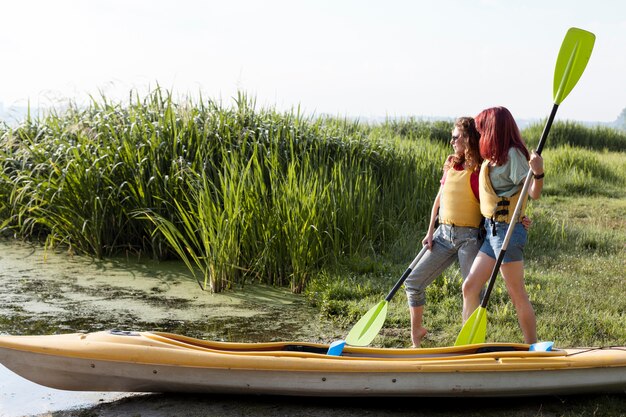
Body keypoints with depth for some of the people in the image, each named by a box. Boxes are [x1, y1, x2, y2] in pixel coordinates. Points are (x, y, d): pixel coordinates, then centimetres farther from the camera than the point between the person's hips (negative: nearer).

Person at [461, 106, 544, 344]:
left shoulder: (512, 154, -12)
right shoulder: (493, 158, 15)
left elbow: (534, 194, -18)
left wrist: (538, 172, -37)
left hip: (507, 231, -10)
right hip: (491, 231, 10)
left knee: (517, 295, -3)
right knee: (470, 287, 7)